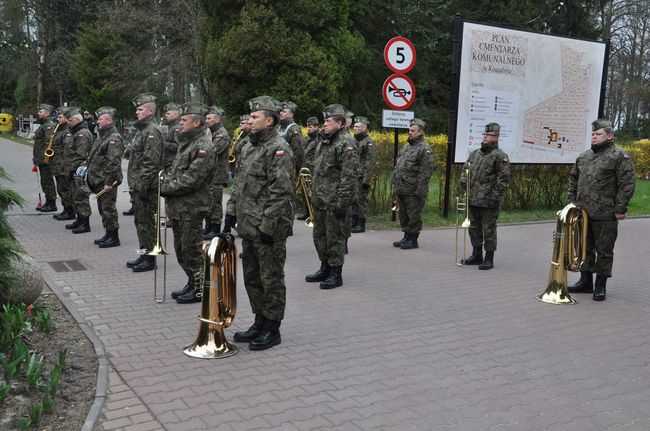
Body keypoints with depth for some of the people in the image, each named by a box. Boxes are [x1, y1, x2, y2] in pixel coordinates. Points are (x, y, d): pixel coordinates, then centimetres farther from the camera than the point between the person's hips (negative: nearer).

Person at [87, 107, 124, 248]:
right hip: (99, 181, 10)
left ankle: (113, 237, 3)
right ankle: (108, 235, 25)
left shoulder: (114, 138, -16)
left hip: (107, 182, -10)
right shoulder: (103, 136, 17)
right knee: (103, 209, 15)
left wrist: (108, 182, -25)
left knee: (108, 209, -5)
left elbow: (113, 162, -23)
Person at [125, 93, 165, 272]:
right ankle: (144, 254, 27)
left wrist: (143, 186, -22)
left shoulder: (152, 132, -16)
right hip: (138, 185, 10)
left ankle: (150, 259, 6)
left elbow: (151, 163, -22)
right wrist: (135, 184, 20)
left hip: (147, 187, -10)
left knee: (146, 222, -3)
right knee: (140, 221, 16)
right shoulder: (143, 130, 17)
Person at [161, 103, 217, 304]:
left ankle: (200, 290, 12)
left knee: (191, 250, -1)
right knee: (181, 250, 17)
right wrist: (165, 182, 3)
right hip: (177, 207, 10)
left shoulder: (204, 147, -16)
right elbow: (174, 169, 23)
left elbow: (191, 180, -22)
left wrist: (165, 188, -15)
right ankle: (192, 283, 30)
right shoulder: (185, 143, 15)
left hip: (191, 208, -9)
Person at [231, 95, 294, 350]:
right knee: (252, 278, 17)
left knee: (271, 280, 2)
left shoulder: (278, 149, -14)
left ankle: (272, 329, 13)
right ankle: (260, 322, 30)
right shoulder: (253, 147, 16)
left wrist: (267, 227, -22)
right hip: (249, 229, 10)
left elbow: (280, 193, -21)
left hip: (267, 231, -10)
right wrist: (235, 214, 18)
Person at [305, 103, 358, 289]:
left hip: (334, 202, -9)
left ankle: (336, 274, 10)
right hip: (319, 200, 9)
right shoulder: (324, 141, 16)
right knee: (319, 235, 16)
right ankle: (325, 268, 30)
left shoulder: (346, 143, -14)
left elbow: (349, 176, -19)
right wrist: (313, 194, 20)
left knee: (335, 237, -1)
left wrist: (342, 202, -21)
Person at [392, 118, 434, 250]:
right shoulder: (406, 147, 17)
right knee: (403, 214, 16)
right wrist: (395, 185, 16)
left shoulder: (425, 149, -11)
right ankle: (406, 236, 27)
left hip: (413, 191, -8)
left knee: (414, 216, 0)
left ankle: (413, 240, 10)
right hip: (401, 189, 9)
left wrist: (419, 190, -20)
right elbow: (397, 167, 21)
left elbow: (426, 172, -16)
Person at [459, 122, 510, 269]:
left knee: (489, 230, 0)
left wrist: (495, 196, -16)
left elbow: (503, 179, -11)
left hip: (488, 202, -7)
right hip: (473, 200, 7)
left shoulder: (500, 156, -7)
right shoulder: (475, 153, 14)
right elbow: (466, 168, 24)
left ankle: (489, 259, 9)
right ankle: (477, 255, 29)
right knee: (474, 227, 15)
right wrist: (464, 180, 4)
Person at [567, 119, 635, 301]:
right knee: (585, 248, 13)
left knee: (604, 251, 3)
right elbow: (573, 180, 22)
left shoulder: (619, 156, -6)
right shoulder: (583, 156, 14)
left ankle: (601, 285, 12)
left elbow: (627, 184, -11)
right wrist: (573, 201, 14)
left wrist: (620, 209, -14)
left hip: (605, 215, -6)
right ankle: (585, 281, 25)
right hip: (582, 213, 7)